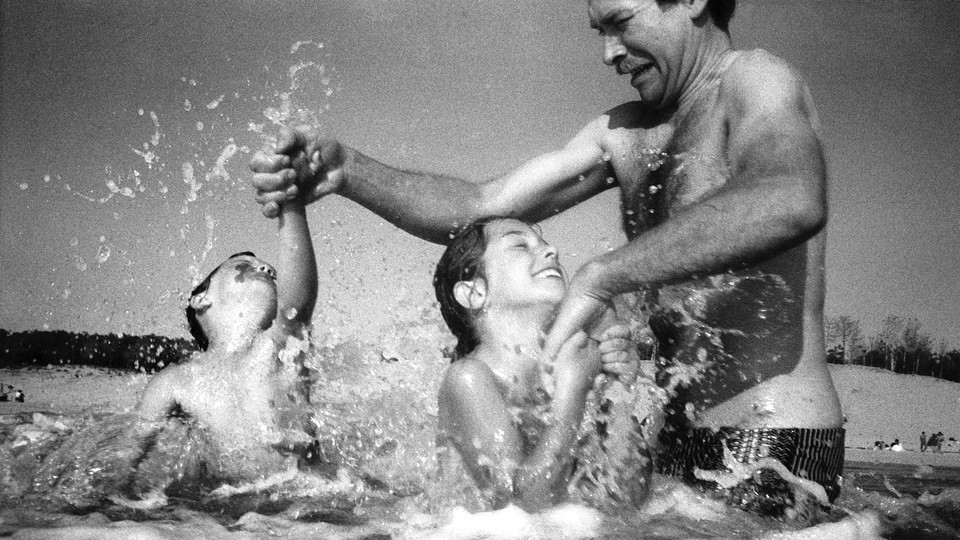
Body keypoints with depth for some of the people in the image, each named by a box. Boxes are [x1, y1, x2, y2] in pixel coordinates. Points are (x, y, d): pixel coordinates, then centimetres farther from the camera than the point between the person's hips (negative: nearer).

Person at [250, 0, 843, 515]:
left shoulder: (755, 79, -11)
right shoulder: (623, 132, 12)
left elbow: (792, 203, -34)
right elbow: (482, 207, 6)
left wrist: (599, 277, -34)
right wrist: (347, 170, -8)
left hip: (773, 441, -7)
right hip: (682, 438, 7)